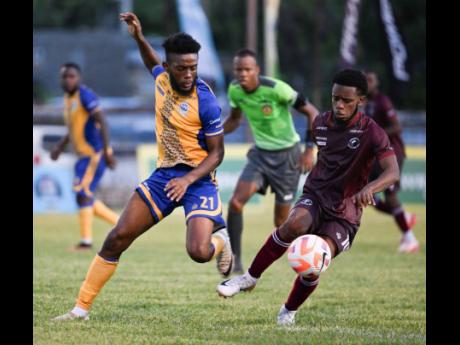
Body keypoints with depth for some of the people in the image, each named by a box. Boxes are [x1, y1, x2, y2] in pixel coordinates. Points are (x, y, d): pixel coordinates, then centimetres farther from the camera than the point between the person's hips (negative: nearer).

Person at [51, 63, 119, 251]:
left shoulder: (85, 95, -14)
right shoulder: (68, 97, 14)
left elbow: (102, 122, -21)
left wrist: (106, 151, -26)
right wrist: (61, 145, 19)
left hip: (95, 153, -10)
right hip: (84, 155, 10)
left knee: (83, 195, -12)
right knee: (86, 198, 11)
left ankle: (86, 240, -9)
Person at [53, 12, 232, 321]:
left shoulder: (206, 101, -19)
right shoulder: (162, 78, -1)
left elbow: (216, 153, -12)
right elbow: (153, 64, 27)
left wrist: (189, 179, -26)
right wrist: (139, 37, 13)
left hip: (198, 178, -5)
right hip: (164, 175, 6)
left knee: (199, 252, -26)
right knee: (117, 238, -1)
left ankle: (221, 242, 13)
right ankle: (82, 308, 8)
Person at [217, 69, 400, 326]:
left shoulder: (371, 132, -14)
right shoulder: (321, 124, 3)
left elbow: (393, 172, -30)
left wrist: (369, 189, -48)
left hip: (345, 212, -3)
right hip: (315, 197, 3)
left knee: (314, 264, -22)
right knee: (295, 224, -34)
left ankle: (289, 312, 9)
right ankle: (250, 278, -20)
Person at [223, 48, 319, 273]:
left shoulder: (276, 89, -24)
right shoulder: (234, 90, -7)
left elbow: (312, 113, -15)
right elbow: (235, 119, 14)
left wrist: (309, 149, -20)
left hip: (287, 155, -4)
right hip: (260, 153, 5)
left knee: (282, 223, 0)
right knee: (236, 202, -17)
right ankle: (235, 261, -9)